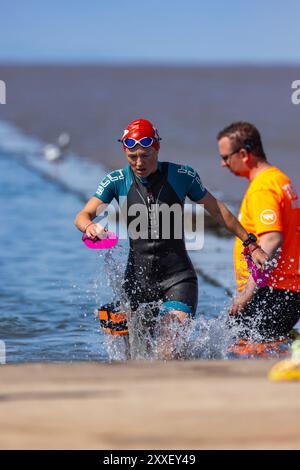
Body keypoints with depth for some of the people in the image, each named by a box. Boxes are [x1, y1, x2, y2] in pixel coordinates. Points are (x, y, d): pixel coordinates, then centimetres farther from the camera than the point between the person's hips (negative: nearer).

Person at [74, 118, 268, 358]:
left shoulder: (181, 176, -3)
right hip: (138, 276, 2)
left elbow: (217, 210, 7)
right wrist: (89, 226, -32)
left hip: (178, 276, -2)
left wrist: (251, 245, 9)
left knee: (172, 349, -22)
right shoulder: (117, 181, 0)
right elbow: (83, 216, -7)